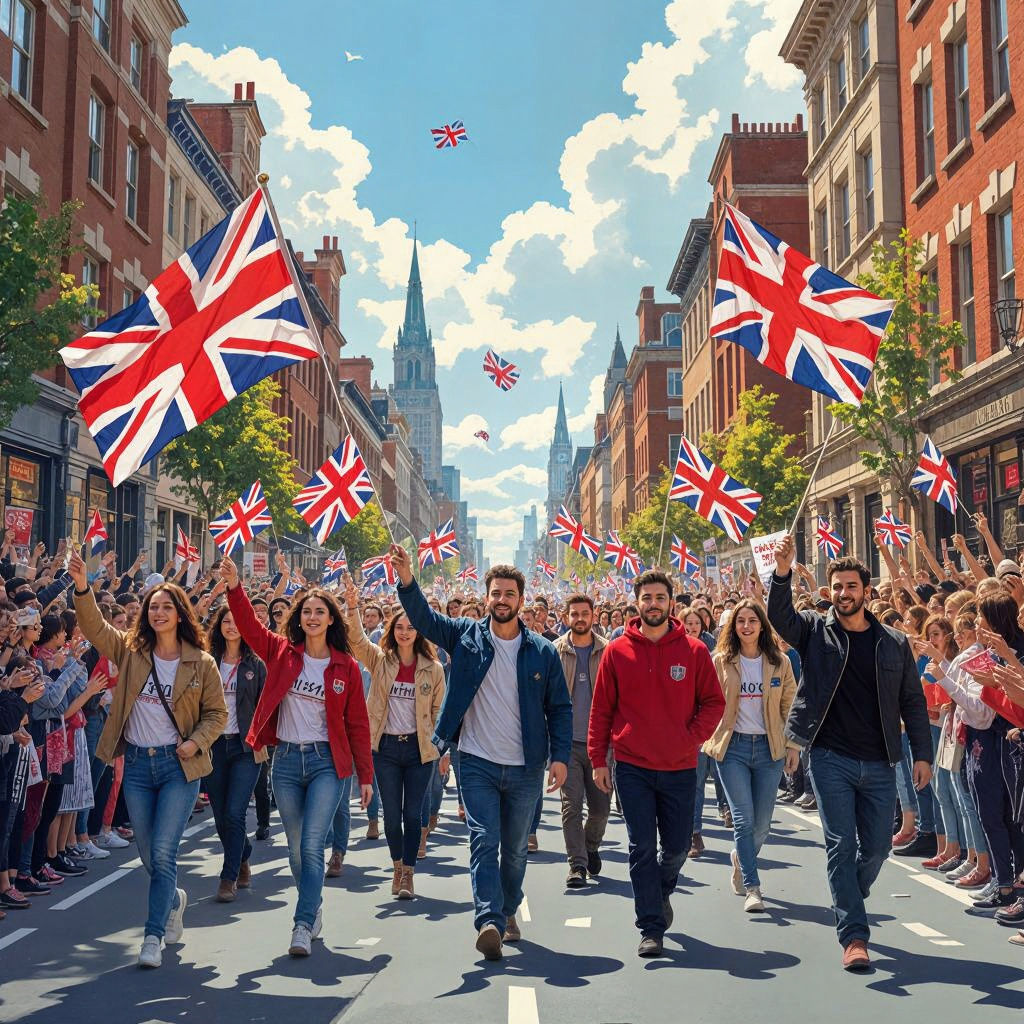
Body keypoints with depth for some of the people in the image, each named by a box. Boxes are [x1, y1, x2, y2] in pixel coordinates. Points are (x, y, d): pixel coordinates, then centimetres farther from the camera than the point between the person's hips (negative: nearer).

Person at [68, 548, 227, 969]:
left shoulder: (200, 663, -5)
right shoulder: (130, 650, 1)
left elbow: (217, 713, 2)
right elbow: (93, 625, -13)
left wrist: (195, 743, -14)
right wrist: (82, 587, -30)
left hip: (178, 765, -3)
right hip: (137, 764, 3)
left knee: (163, 852, -8)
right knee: (148, 856, 12)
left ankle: (153, 936, 3)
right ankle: (174, 899, 41)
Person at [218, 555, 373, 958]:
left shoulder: (346, 667, -1)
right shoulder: (281, 652, 3)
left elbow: (358, 724, 2)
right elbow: (249, 625, -10)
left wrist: (365, 776, 2)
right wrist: (234, 588, -27)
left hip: (326, 762, -2)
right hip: (286, 760, 2)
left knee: (312, 846, -10)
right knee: (296, 848, 12)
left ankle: (303, 925, -5)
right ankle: (314, 909, 31)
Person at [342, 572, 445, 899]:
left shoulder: (433, 669, 0)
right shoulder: (379, 660, 1)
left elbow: (439, 710, 5)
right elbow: (356, 639, -16)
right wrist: (352, 607, -32)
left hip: (419, 748, -1)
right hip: (385, 747, 1)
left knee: (413, 814, 2)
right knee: (391, 814, 9)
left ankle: (408, 874, 12)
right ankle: (398, 866, 30)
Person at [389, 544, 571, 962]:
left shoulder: (543, 651, 0)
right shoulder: (467, 636, 0)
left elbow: (560, 708, 2)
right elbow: (424, 617, -11)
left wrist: (560, 756, -8)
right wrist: (407, 581, -29)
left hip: (526, 769, 1)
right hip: (478, 764, -1)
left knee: (516, 848, 15)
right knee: (484, 842, -11)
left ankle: (508, 911, 34)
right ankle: (490, 921, -15)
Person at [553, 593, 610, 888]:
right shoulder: (555, 651, 2)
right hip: (567, 741, -1)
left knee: (601, 805, 8)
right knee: (571, 805, -4)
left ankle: (591, 846, 36)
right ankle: (577, 864, 4)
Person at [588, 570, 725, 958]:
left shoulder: (694, 651, -2)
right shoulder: (617, 651, -2)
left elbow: (713, 702, 4)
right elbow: (601, 708, 2)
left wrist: (691, 738, -10)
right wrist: (598, 759, 0)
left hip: (680, 767, 1)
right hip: (632, 766, -1)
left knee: (677, 846, 12)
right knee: (642, 847, 0)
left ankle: (661, 891, 42)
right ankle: (651, 929, 10)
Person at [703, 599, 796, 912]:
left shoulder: (780, 662, 4)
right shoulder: (720, 661, -1)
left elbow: (790, 706, 10)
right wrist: (712, 738, -2)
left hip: (769, 747, 2)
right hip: (733, 747, -2)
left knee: (762, 824, 7)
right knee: (744, 819, -9)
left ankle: (740, 859, 37)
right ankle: (752, 888, -1)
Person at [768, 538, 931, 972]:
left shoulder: (894, 643, 6)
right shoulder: (815, 631, 1)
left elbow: (913, 701, 9)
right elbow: (779, 615, -18)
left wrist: (922, 753, 2)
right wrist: (783, 572, -34)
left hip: (879, 763, 3)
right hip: (831, 759, -3)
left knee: (877, 847, 11)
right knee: (841, 845, -4)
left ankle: (847, 905, 37)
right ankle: (854, 936, 2)